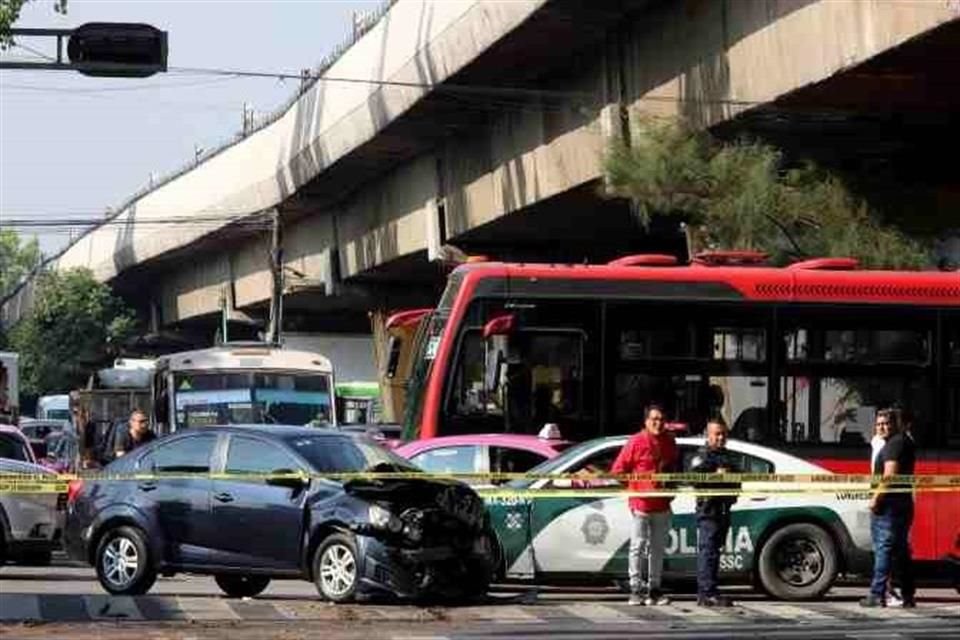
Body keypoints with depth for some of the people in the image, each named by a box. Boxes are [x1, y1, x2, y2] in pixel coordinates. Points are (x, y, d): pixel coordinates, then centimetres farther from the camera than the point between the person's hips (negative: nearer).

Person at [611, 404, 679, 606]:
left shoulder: (669, 442, 9)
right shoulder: (636, 442, -6)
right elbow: (618, 469, -4)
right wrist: (633, 488, -6)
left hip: (662, 505, 5)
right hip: (641, 504, -5)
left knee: (657, 549, 9)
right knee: (638, 547, -4)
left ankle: (654, 589, 15)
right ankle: (636, 589, -2)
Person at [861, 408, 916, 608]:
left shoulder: (895, 443, -11)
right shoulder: (906, 442, 22)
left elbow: (889, 474, -21)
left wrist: (876, 497, -18)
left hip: (889, 504, -10)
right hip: (904, 503, 10)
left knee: (884, 548, -11)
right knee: (901, 550, 13)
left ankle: (877, 594, -13)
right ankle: (908, 596, 15)